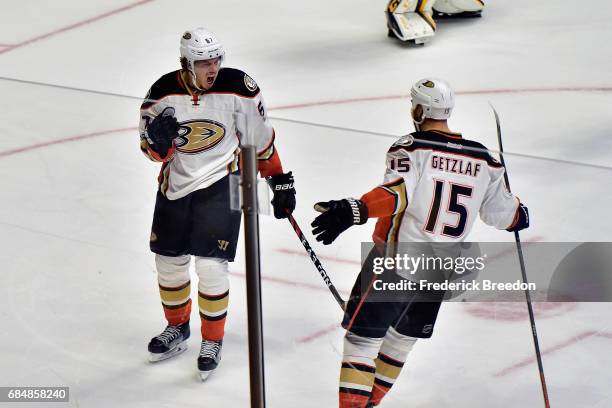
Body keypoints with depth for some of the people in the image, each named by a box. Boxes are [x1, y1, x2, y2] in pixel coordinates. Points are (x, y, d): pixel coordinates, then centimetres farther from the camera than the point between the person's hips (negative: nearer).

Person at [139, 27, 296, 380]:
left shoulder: (238, 88, -16)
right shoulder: (164, 93, -11)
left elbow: (261, 139, -4)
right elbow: (157, 153, -5)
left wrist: (280, 180, 1)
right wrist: (159, 139, -29)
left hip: (221, 182, -3)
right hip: (176, 183, 3)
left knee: (210, 266, -10)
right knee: (169, 262, 13)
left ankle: (213, 340, 11)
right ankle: (178, 330, 37)